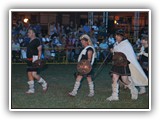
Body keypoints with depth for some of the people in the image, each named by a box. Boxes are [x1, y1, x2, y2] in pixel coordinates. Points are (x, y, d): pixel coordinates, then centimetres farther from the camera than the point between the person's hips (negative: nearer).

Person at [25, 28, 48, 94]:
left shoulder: (36, 41, -10)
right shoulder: (30, 41, 16)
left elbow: (39, 50, -14)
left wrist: (38, 59, -21)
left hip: (35, 59, -9)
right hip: (30, 60, 9)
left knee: (34, 74, -15)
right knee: (29, 74, 7)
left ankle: (44, 83, 6)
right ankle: (31, 89, 13)